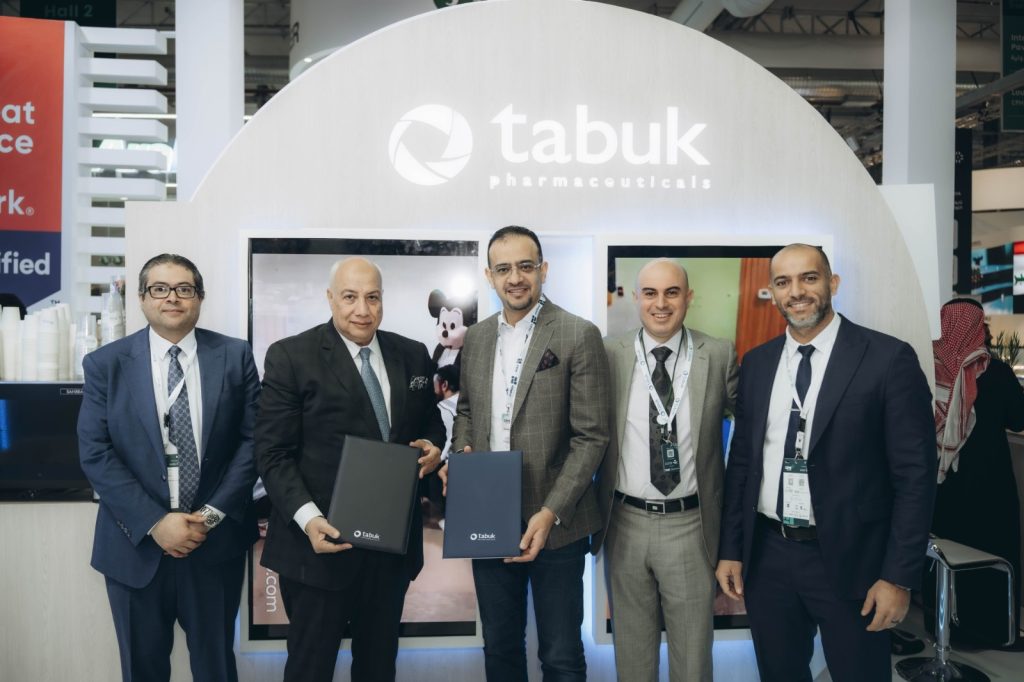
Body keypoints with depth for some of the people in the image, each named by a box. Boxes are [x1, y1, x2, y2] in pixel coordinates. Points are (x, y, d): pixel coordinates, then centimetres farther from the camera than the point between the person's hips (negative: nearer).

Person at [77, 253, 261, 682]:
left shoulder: (235, 356, -1)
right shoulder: (105, 364, -1)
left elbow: (253, 439, -4)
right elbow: (94, 453, -7)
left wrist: (213, 514, -12)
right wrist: (155, 522, -14)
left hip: (217, 541, 0)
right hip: (136, 545, 0)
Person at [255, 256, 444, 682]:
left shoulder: (413, 356, 7)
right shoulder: (291, 356, -7)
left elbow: (431, 425, 18)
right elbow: (273, 453, -10)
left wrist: (433, 448, -5)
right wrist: (308, 518, -23)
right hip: (321, 540, -4)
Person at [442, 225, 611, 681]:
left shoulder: (579, 336, -10)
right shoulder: (476, 337, 7)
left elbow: (591, 437, -12)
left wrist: (552, 512, -19)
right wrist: (462, 453, -2)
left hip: (554, 523, -4)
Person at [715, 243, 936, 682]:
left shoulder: (888, 358, -9)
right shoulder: (756, 363, 5)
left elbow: (915, 474, -9)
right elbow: (741, 461, 8)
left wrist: (899, 576, -11)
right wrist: (730, 550, 6)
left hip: (849, 560, -4)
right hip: (767, 556, 4)